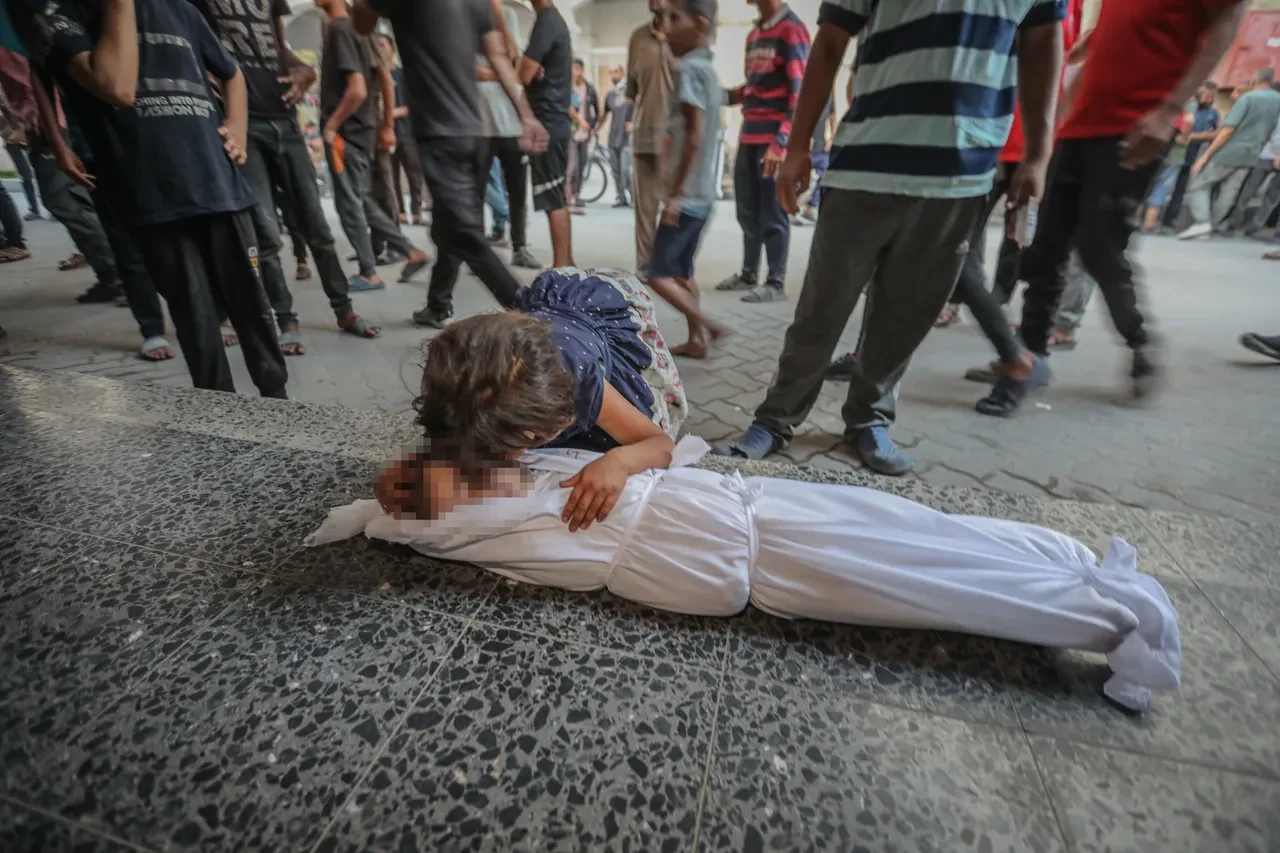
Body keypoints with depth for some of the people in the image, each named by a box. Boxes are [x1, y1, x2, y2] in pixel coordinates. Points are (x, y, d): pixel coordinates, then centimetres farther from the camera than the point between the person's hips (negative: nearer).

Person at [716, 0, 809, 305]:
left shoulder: (791, 30, -5)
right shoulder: (753, 35, 18)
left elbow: (800, 92, -13)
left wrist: (781, 141, -22)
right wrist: (724, 96, 8)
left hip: (774, 139, -8)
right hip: (748, 136, 8)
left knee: (772, 214, -6)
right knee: (747, 211, 9)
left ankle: (776, 282, 0)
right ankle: (748, 274, 19)